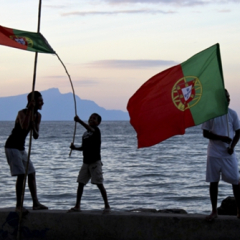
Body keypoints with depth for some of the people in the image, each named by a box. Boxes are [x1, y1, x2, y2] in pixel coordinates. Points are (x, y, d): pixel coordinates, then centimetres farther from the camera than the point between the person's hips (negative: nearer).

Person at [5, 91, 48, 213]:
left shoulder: (37, 115, 3)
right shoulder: (22, 113, -18)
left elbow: (36, 136, 2)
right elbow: (24, 128, -39)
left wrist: (33, 126, -17)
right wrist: (30, 110, -35)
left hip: (21, 148, 9)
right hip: (12, 147, -8)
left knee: (31, 174, 8)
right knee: (21, 175, -14)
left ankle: (35, 203, 12)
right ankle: (19, 205, -9)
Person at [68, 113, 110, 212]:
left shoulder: (96, 131, -7)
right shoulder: (85, 134, 13)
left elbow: (90, 128, -31)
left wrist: (79, 121, -44)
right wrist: (75, 148, 1)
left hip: (95, 161, -7)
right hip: (86, 162, 7)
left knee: (99, 184, -6)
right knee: (80, 183, 4)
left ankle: (107, 205, 2)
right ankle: (77, 206, 9)